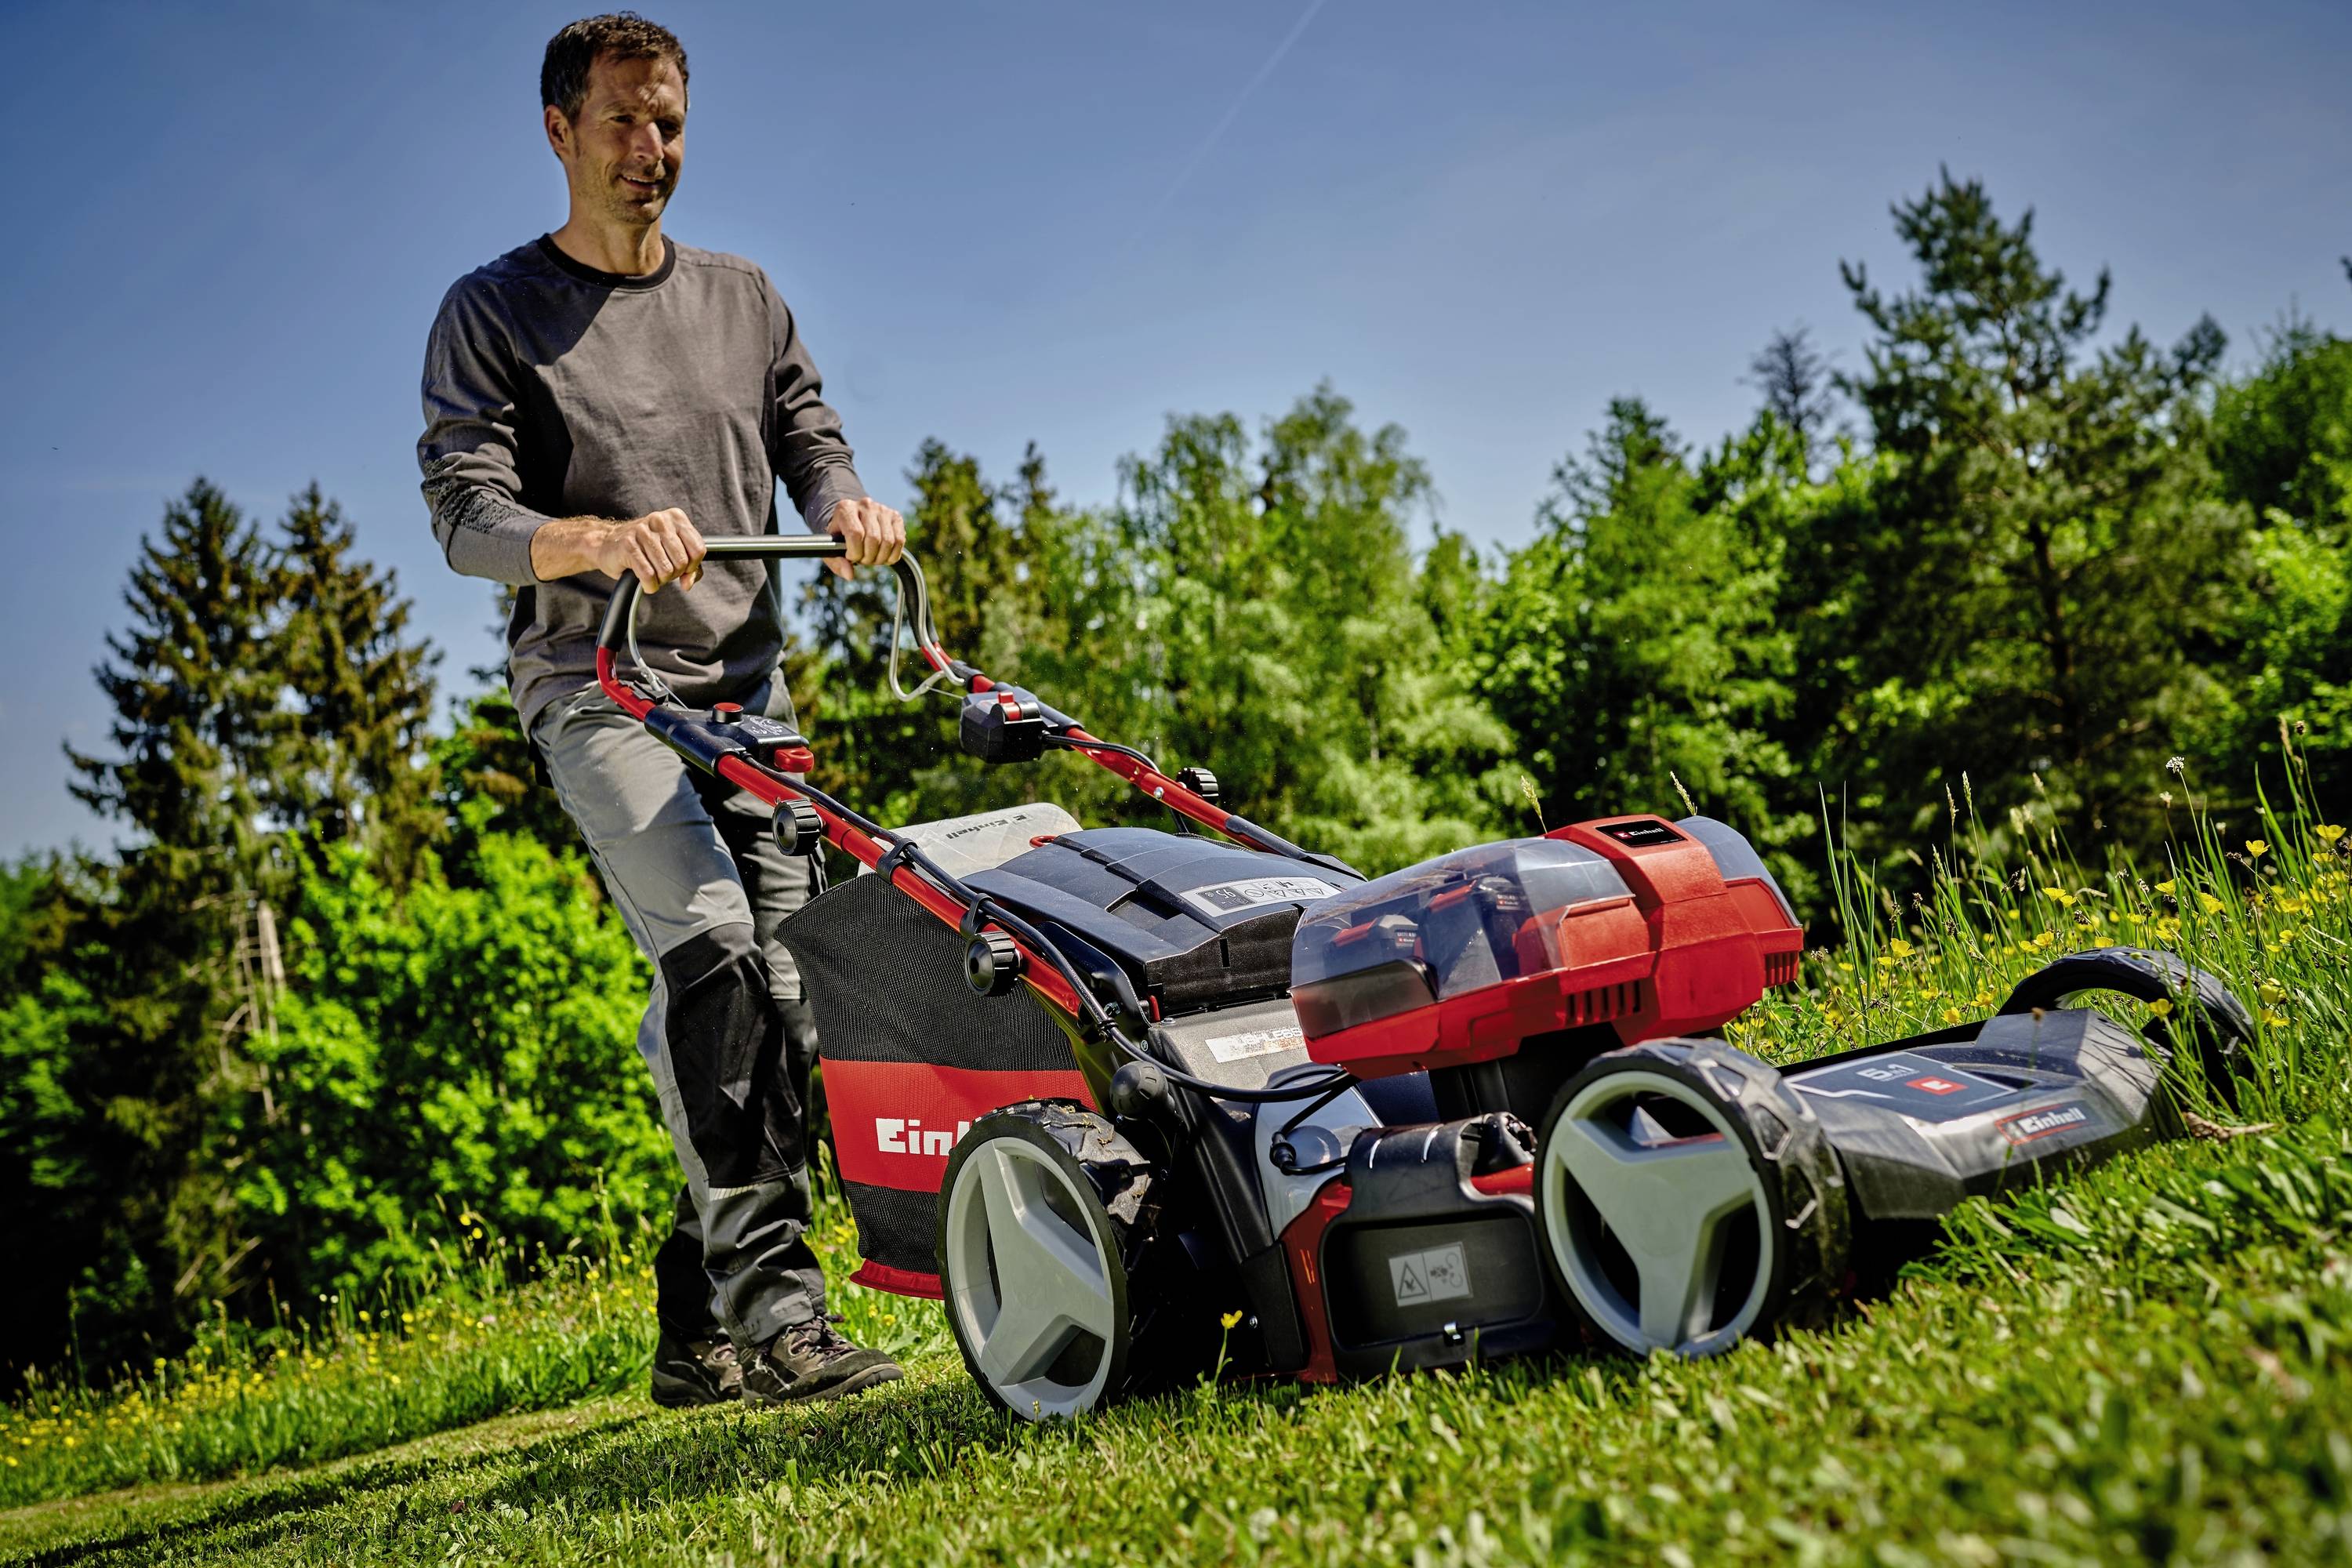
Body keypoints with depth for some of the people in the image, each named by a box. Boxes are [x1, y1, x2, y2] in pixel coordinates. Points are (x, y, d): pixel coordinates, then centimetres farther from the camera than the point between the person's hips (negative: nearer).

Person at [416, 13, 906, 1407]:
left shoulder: (744, 300, 20)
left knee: (777, 995, 0)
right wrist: (605, 537, -27)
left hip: (747, 688, 5)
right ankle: (772, 1294, -28)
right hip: (599, 689, -5)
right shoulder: (494, 313, 5)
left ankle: (701, 1336, 10)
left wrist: (848, 503, -9)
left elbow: (812, 443, 17)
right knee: (711, 941, -26)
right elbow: (467, 515, -6)